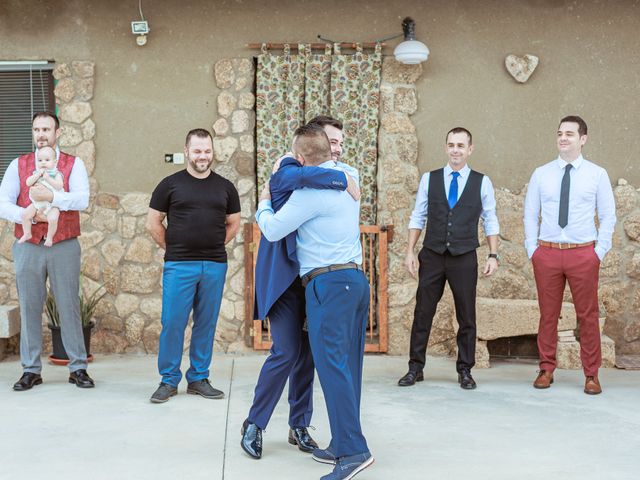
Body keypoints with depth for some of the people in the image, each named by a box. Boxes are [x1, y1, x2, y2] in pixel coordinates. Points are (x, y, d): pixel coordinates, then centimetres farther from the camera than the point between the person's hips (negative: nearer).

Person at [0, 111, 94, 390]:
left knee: (69, 306, 1)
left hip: (64, 247, -1)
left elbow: (82, 200, -10)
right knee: (29, 307, 3)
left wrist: (51, 197, -21)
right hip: (28, 248, 2)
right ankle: (31, 370, 12)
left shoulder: (73, 165, 5)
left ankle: (78, 367, 10)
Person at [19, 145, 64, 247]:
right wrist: (38, 175, -13)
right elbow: (28, 183, -3)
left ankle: (49, 237, -8)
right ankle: (27, 234, 5)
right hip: (37, 203, 4)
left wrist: (48, 178, -25)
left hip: (52, 205, -4)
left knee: (52, 219, -28)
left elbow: (59, 186, -17)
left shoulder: (56, 174, -2)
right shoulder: (36, 173, 10)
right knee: (25, 214, -13)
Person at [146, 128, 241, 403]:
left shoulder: (225, 187, 10)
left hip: (215, 266, 3)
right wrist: (172, 248, 3)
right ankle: (169, 381, 8)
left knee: (206, 324, 7)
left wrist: (216, 247, 9)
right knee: (172, 323, -3)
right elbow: (153, 223, 6)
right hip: (179, 265, -2)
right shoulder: (170, 184, 3)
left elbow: (234, 223, 18)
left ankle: (198, 379, 18)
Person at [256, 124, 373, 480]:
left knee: (332, 364, -11)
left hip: (329, 283, -9)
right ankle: (344, 444, 13)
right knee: (348, 366, 9)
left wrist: (264, 204, 15)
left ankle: (353, 450, -16)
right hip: (357, 280, 9)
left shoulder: (312, 190, -11)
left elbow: (273, 230, -6)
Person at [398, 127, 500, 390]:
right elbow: (418, 217, 8)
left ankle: (465, 370, 18)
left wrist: (493, 255, -1)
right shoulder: (429, 179, 5)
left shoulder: (482, 182, 3)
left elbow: (490, 221, 5)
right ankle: (415, 368, 14)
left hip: (465, 258, 0)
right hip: (432, 256, 1)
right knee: (422, 313, 3)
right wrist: (410, 251, 2)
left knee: (466, 317, 6)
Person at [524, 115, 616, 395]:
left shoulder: (597, 175, 2)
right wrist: (531, 249, 2)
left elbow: (608, 216, 3)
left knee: (588, 315, 3)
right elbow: (530, 214, 9)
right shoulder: (541, 174, 6)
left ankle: (591, 375, 12)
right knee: (548, 314, 7)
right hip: (547, 253, 1)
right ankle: (546, 369, 18)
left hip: (584, 254, -1)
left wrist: (600, 251, -4)